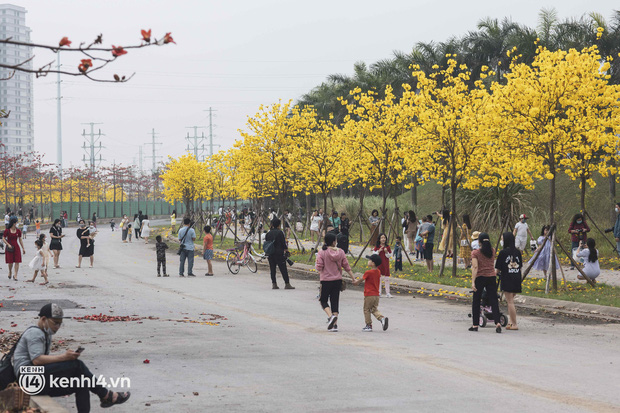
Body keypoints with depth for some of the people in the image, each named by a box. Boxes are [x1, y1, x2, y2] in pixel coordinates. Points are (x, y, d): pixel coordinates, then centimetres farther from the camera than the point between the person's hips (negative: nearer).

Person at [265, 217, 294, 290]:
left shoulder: (268, 233, 8)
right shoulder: (280, 232, -9)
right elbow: (283, 243, -9)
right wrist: (286, 250, 2)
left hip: (270, 254, 5)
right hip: (279, 253, -5)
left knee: (272, 269, 9)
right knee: (283, 269, -2)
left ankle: (274, 284, 7)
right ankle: (287, 284, -3)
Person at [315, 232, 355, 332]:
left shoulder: (322, 253, -10)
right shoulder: (340, 252, 1)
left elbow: (319, 267, -12)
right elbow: (347, 267, 5)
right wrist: (353, 278, 13)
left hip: (326, 280, -3)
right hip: (338, 280, 3)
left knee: (323, 301, 10)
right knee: (335, 301, 9)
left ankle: (330, 316, -16)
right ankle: (334, 325, 6)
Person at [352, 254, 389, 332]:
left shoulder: (368, 273, -16)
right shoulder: (378, 272, 6)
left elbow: (362, 280, -1)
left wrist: (356, 282, 20)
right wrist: (358, 281, 28)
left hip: (369, 295, -6)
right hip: (376, 295, 6)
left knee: (367, 310, 7)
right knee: (374, 309, 13)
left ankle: (369, 326, 9)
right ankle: (382, 318, -11)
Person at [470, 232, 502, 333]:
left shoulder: (475, 253, -7)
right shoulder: (492, 251, 4)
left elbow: (475, 267, -16)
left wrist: (473, 282, -19)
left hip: (480, 277, -3)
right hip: (492, 277, 3)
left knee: (476, 302, 9)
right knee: (494, 301, 2)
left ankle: (475, 325, 12)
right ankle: (497, 323, -14)